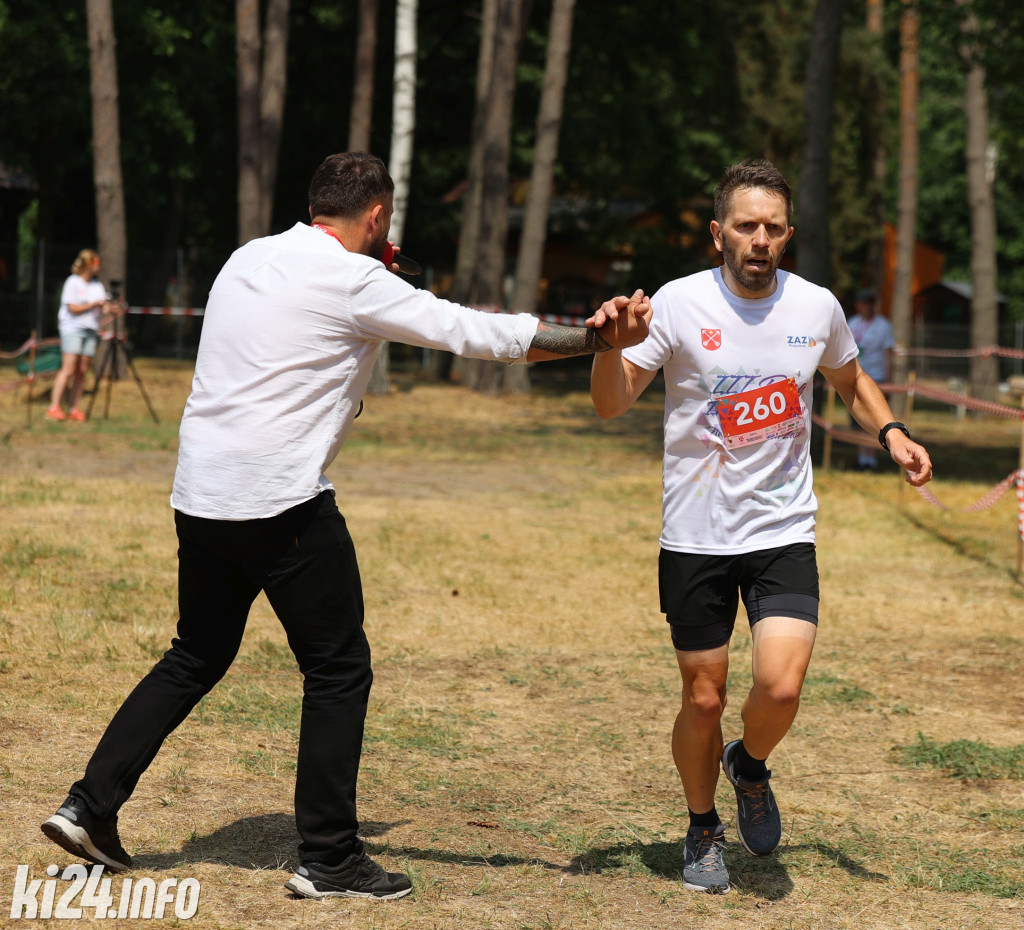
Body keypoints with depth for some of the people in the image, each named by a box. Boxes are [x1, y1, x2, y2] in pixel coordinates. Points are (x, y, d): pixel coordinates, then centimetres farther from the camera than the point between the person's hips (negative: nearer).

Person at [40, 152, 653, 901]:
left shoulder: (251, 258, 12)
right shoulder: (355, 283, -9)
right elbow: (477, 332, -8)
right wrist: (596, 339, -2)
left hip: (200, 494, 8)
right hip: (282, 503, -8)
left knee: (196, 657, 20)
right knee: (339, 670, 4)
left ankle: (91, 807, 16)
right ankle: (329, 859, 7)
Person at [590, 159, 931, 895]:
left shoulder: (817, 307, 1)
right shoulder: (680, 304, -8)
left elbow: (850, 379, 21)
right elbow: (612, 405, -9)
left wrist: (891, 433, 4)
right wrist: (611, 344, -28)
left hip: (784, 531, 1)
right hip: (696, 536, -1)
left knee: (781, 686, -16)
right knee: (703, 699, 5)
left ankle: (750, 766, 18)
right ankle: (703, 830, 32)